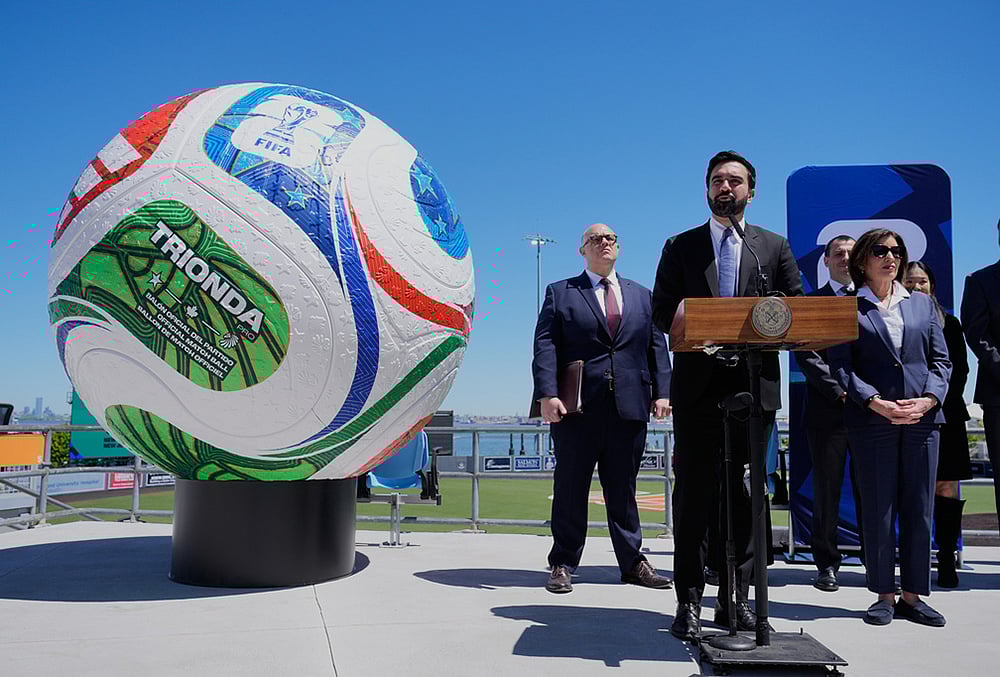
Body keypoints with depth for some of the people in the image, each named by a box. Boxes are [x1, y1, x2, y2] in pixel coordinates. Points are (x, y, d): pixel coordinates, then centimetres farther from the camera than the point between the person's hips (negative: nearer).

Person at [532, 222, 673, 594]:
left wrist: (661, 391, 0)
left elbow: (657, 347, 13)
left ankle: (633, 562, 20)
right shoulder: (560, 293, 8)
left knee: (623, 488, 10)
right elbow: (545, 346, -2)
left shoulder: (641, 295, 19)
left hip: (630, 407, 3)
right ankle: (562, 564, 15)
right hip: (576, 407, -2)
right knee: (570, 487, 4)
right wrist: (547, 393, -15)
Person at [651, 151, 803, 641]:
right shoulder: (681, 246, 11)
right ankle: (689, 601, 6)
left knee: (742, 494, 6)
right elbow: (661, 312, 5)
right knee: (693, 492, -1)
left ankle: (736, 598, 16)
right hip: (698, 386, -1)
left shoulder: (774, 247, 13)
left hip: (755, 385, 1)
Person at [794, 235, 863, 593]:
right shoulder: (811, 302, 7)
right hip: (828, 410, -2)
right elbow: (806, 355, -3)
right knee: (827, 489, 4)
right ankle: (827, 563, 12)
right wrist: (840, 391, -12)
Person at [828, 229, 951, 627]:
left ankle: (913, 595, 17)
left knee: (919, 509, 6)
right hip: (871, 420, -3)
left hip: (922, 419, 3)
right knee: (877, 511, 2)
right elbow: (841, 367, -3)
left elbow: (941, 360, 11)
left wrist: (928, 399, -6)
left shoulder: (922, 304, 15)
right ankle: (884, 596, 12)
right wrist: (875, 402, -16)